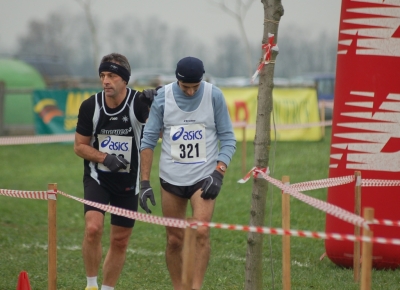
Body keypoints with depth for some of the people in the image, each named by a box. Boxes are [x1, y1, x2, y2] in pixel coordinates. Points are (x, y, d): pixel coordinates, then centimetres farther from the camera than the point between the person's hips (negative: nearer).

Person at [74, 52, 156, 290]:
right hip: (97, 178, 0)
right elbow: (80, 146, 1)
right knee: (93, 228, -22)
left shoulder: (138, 103, -13)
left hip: (128, 182, 0)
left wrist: (154, 106, -42)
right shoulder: (90, 106, -8)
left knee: (120, 241, 8)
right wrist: (105, 158, -17)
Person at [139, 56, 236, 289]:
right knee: (175, 240, 4)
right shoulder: (163, 97, -4)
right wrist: (145, 183, -4)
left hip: (204, 177, -1)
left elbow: (228, 138, 0)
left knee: (201, 232, -19)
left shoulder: (214, 95, -6)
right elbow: (149, 139, 1)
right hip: (171, 180, 2)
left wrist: (219, 173, -13)